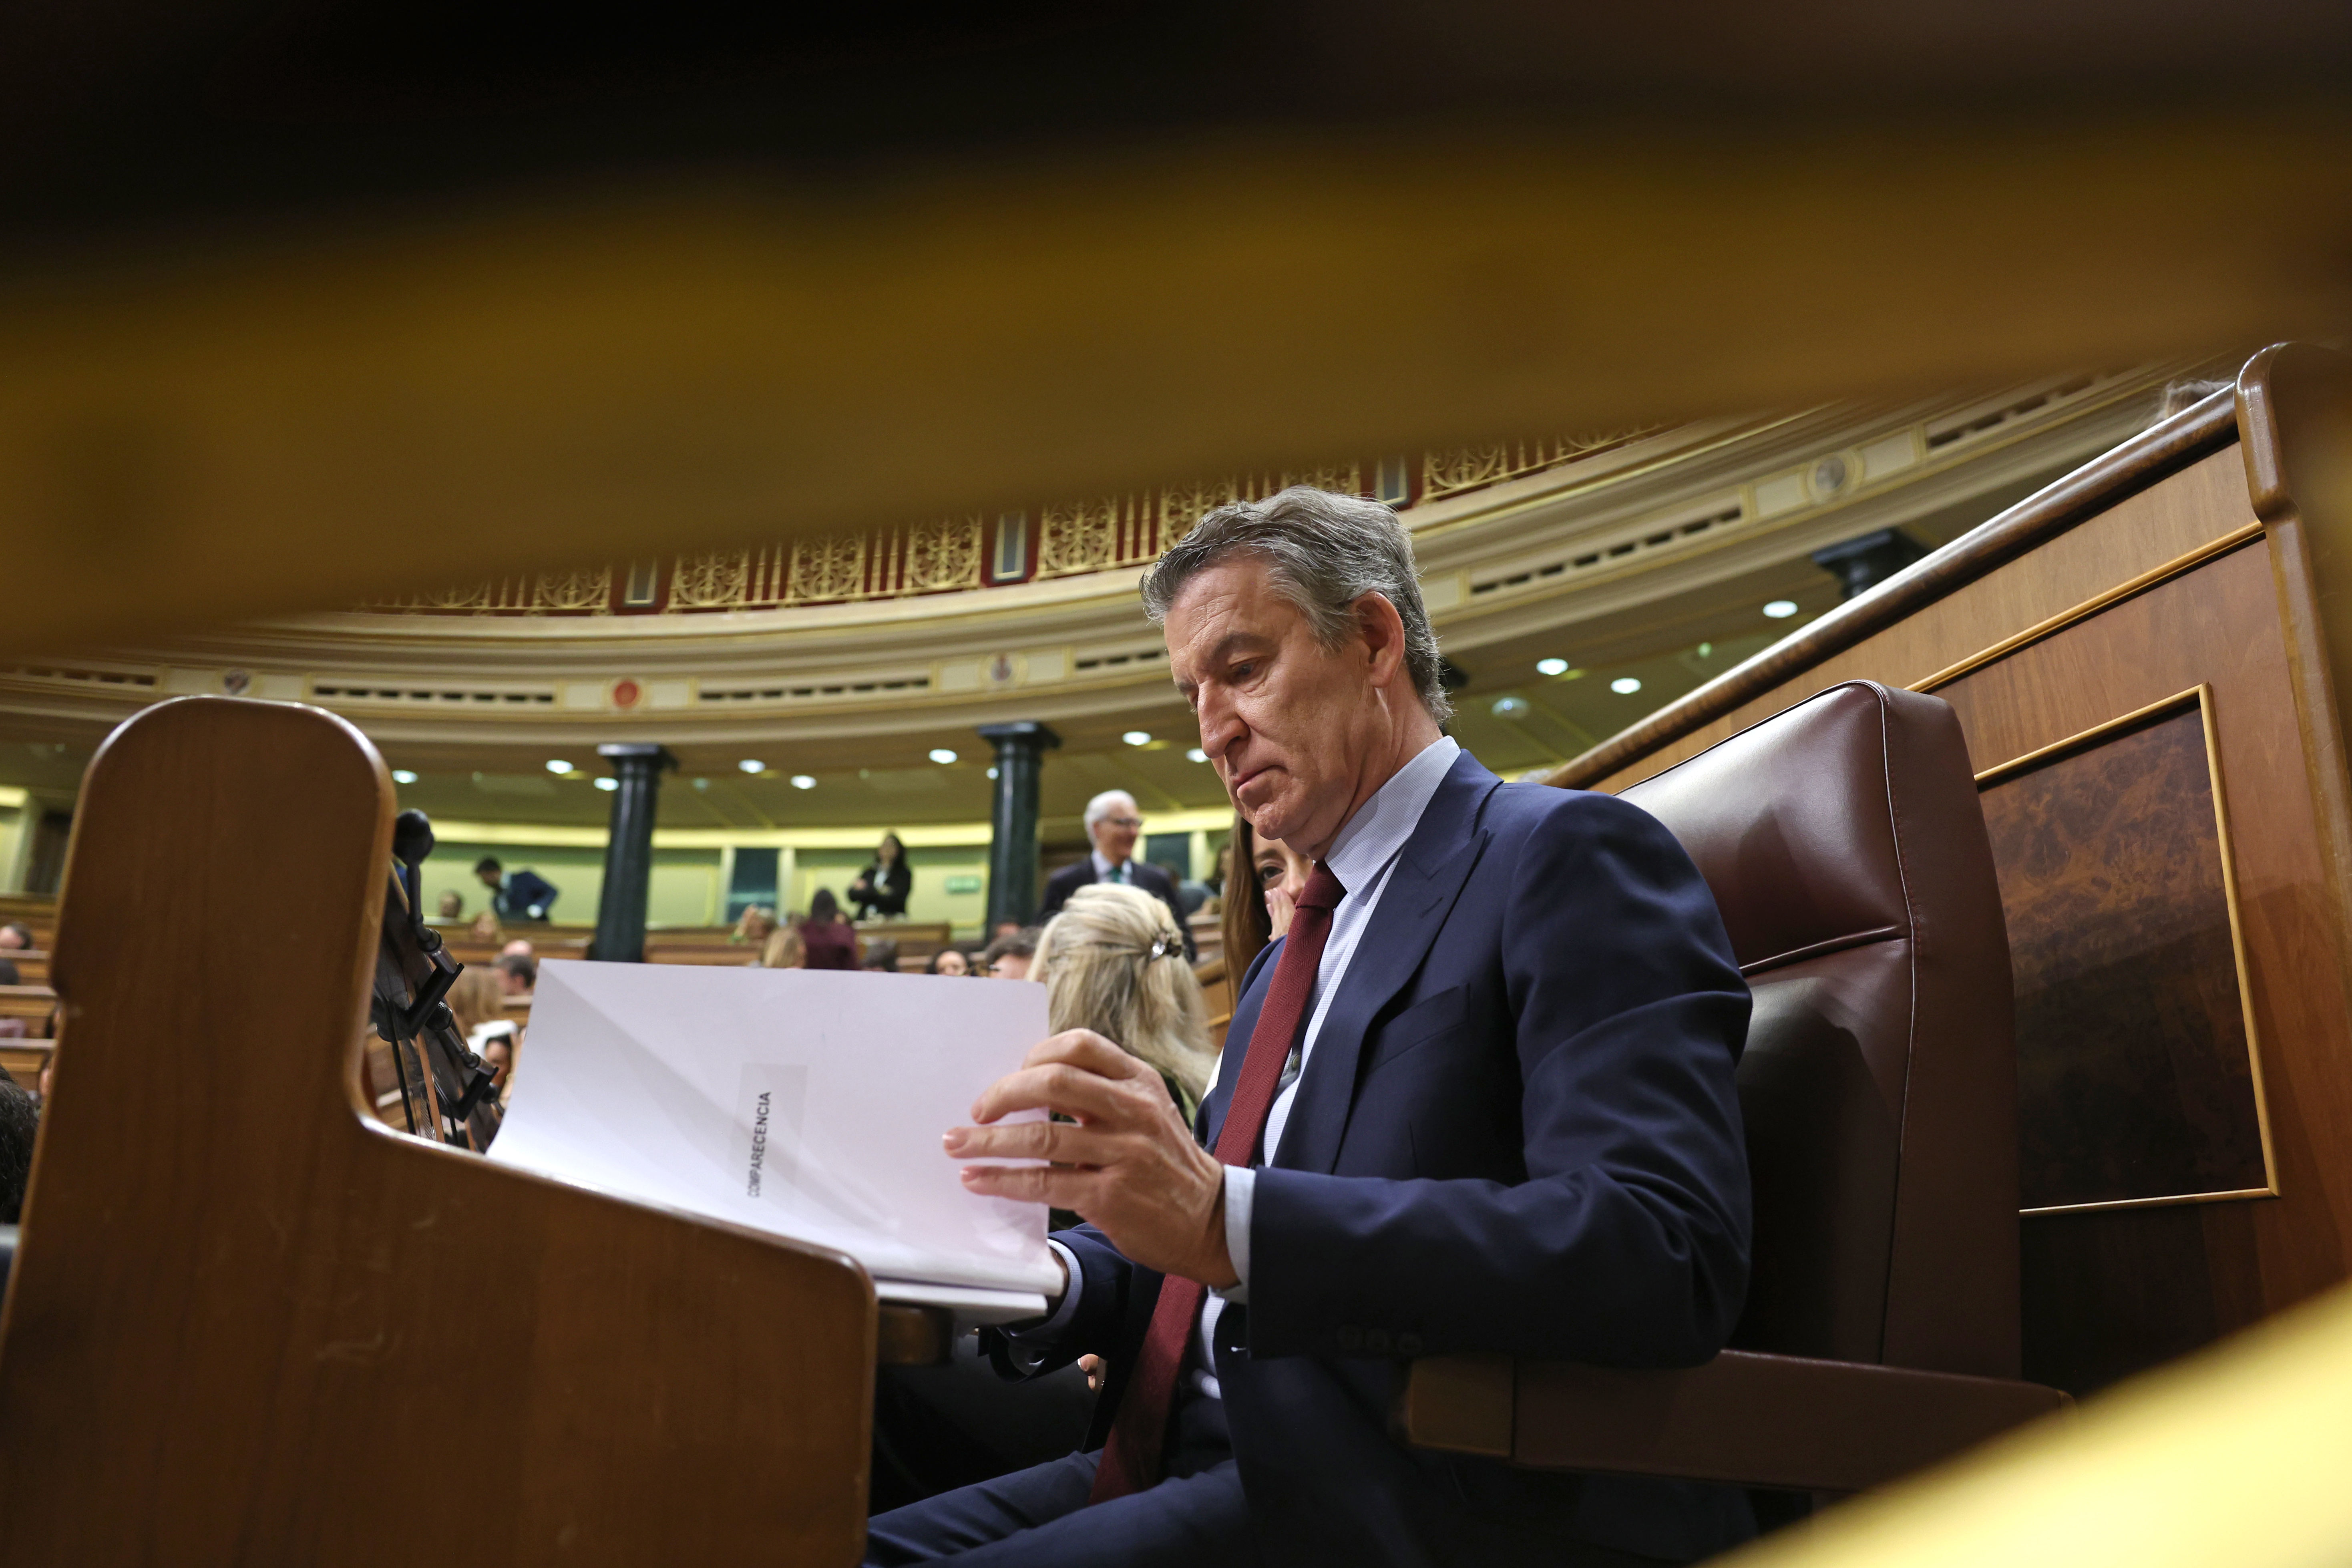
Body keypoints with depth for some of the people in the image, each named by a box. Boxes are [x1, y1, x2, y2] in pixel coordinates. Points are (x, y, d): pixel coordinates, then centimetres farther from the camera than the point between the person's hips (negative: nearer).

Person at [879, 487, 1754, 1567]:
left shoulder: (1569, 857, -7)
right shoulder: (1293, 954, 20)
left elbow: (1662, 1255, -22)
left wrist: (1227, 1217, -30)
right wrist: (1046, 1281, -3)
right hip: (1225, 1460, 8)